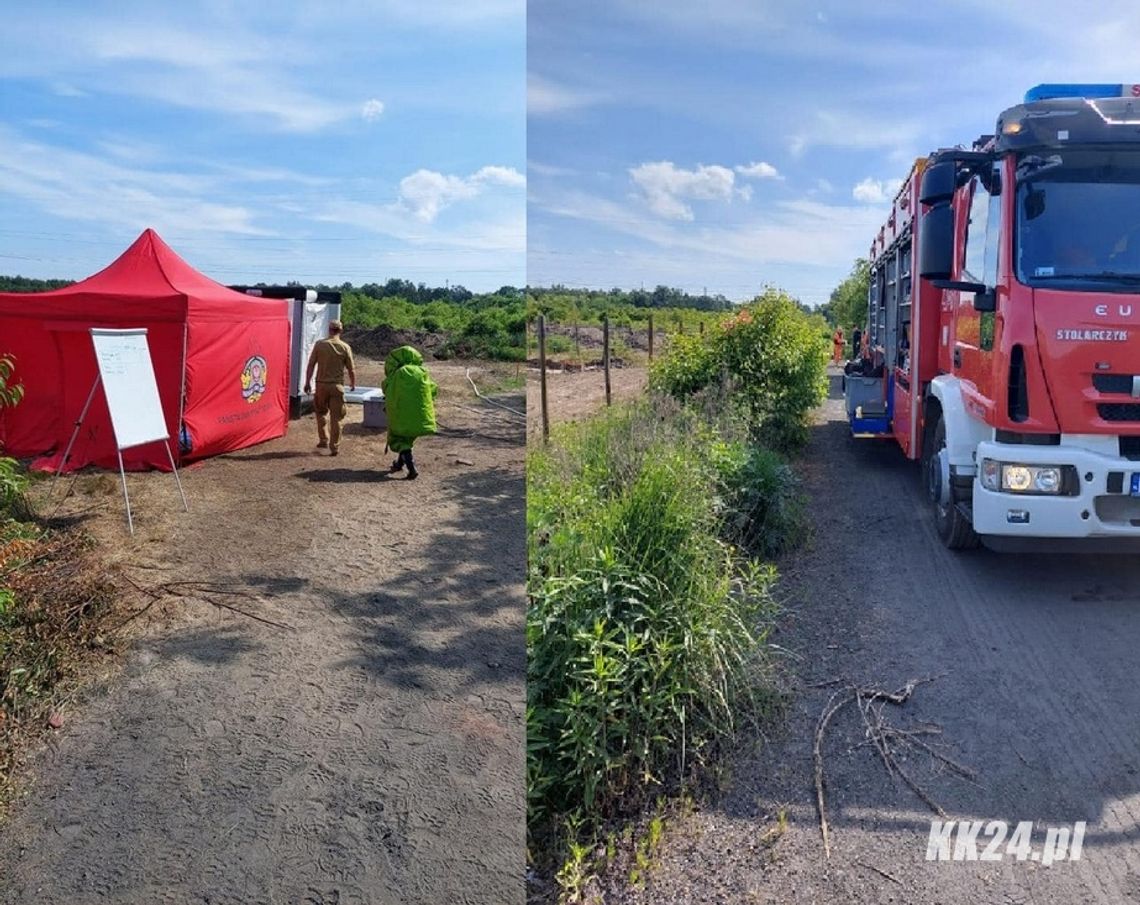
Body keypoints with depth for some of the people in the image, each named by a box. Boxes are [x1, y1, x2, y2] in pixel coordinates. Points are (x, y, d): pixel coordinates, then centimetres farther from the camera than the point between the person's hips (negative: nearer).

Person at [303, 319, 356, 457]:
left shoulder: (319, 344, -4)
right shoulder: (345, 347, -4)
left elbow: (311, 365, -3)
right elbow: (351, 368, -1)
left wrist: (307, 382, 6)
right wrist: (353, 383, 16)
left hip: (321, 384, 1)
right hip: (337, 386, -1)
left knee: (320, 413, 22)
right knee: (336, 417, 5)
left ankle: (323, 440, 22)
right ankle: (334, 447, 6)